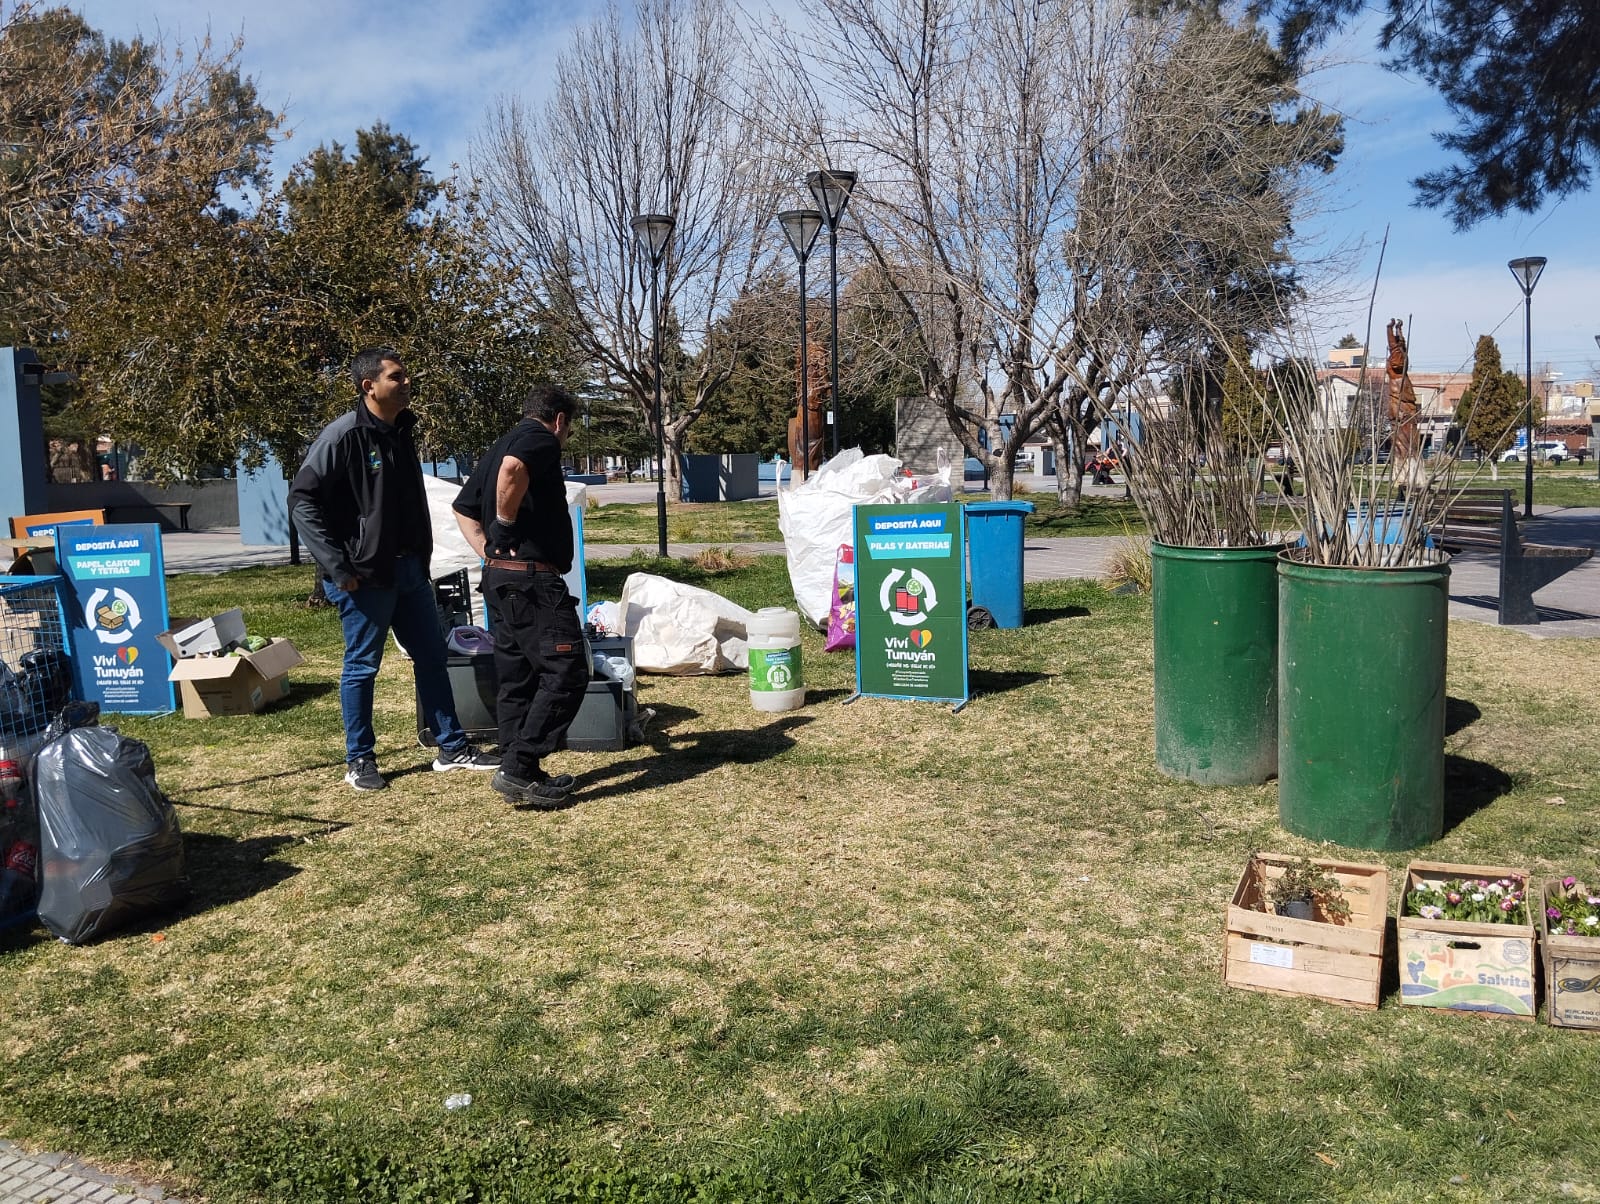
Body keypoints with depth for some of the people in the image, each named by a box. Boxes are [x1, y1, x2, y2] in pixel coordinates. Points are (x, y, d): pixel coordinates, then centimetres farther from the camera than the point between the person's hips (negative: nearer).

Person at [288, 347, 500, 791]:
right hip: (366, 575, -8)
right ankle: (359, 760, 19)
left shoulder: (402, 432, 10)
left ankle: (453, 748, 23)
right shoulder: (344, 435, -15)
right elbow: (302, 500, -17)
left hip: (410, 570, 8)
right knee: (362, 667, 4)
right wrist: (336, 566, -19)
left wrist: (422, 555, 14)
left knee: (432, 657, 12)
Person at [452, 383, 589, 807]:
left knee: (517, 677, 13)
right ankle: (518, 769, -9)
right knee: (567, 672, -7)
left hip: (500, 578, 10)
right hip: (532, 580, -10)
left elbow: (463, 509, 25)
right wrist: (507, 522, -17)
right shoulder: (541, 439, -6)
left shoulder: (503, 442, 22)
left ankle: (520, 773, 17)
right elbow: (511, 468, -31)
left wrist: (488, 551, 13)